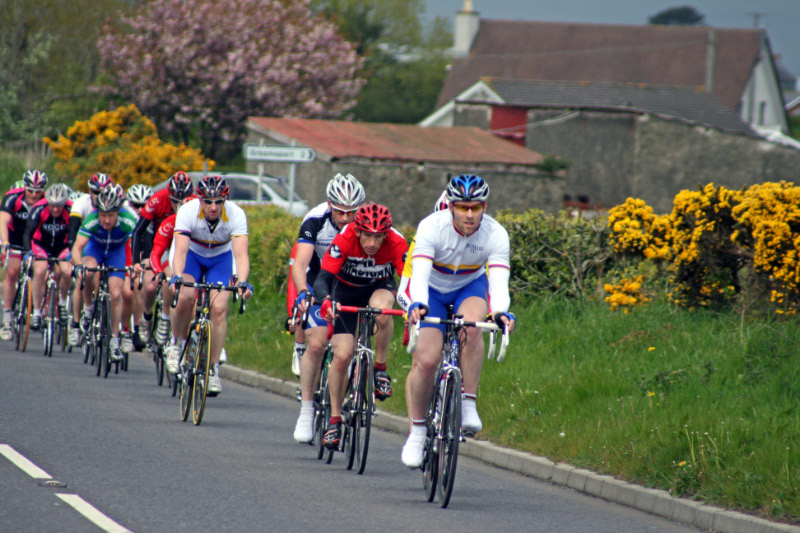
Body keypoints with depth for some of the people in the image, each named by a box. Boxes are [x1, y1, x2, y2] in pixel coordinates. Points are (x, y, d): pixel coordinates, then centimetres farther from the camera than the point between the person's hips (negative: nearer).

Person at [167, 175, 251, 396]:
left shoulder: (236, 215, -30)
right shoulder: (188, 211, -31)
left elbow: (241, 254, -38)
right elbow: (180, 251, -38)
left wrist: (242, 282, -55)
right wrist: (177, 277, -55)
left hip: (220, 259, 0)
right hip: (192, 255, 0)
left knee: (219, 308, -18)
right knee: (184, 298, -27)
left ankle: (213, 368, -6)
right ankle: (177, 343, 1)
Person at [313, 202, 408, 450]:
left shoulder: (397, 244, -30)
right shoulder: (345, 240, -32)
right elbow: (323, 278, -37)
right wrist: (326, 300, -58)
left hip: (380, 287, 0)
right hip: (346, 291, 0)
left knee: (381, 309, -37)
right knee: (342, 355, -12)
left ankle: (380, 366, -14)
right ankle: (335, 419, 4)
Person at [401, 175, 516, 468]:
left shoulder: (496, 234, -25)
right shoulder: (432, 227, -29)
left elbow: (498, 279, -35)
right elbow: (420, 273, -39)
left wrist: (500, 311, -55)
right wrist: (417, 305, -59)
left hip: (470, 287, 1)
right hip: (433, 290, -1)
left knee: (472, 328, -34)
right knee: (426, 360, -16)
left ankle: (468, 404, -23)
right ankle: (417, 430, 3)